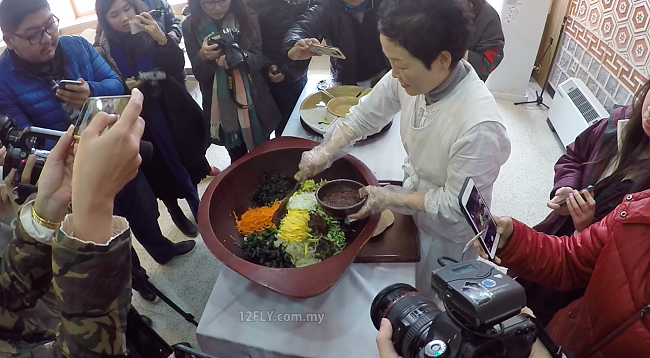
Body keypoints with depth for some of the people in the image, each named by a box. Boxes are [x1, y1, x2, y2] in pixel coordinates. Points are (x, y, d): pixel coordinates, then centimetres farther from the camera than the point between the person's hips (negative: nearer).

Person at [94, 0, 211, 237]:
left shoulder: (150, 33, -1)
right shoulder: (104, 51, -5)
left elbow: (177, 68, -12)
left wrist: (162, 39, -25)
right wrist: (125, 88, -21)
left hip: (171, 112, 2)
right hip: (141, 123, -1)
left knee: (187, 162, 11)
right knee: (162, 173, 10)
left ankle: (197, 209, 33)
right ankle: (177, 214, 33)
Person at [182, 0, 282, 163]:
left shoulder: (247, 17, -7)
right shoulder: (190, 26, -8)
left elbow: (259, 59, -9)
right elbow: (200, 75, -6)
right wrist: (203, 57, -28)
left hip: (254, 101, 0)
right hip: (220, 105, 0)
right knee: (238, 159, 17)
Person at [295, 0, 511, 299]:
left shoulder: (479, 127, -39)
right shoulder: (413, 75, -22)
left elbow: (455, 205, -27)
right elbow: (365, 115, -6)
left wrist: (388, 199, -25)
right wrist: (324, 153, -12)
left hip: (448, 231, -5)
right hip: (415, 196, 6)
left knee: (428, 301, 22)